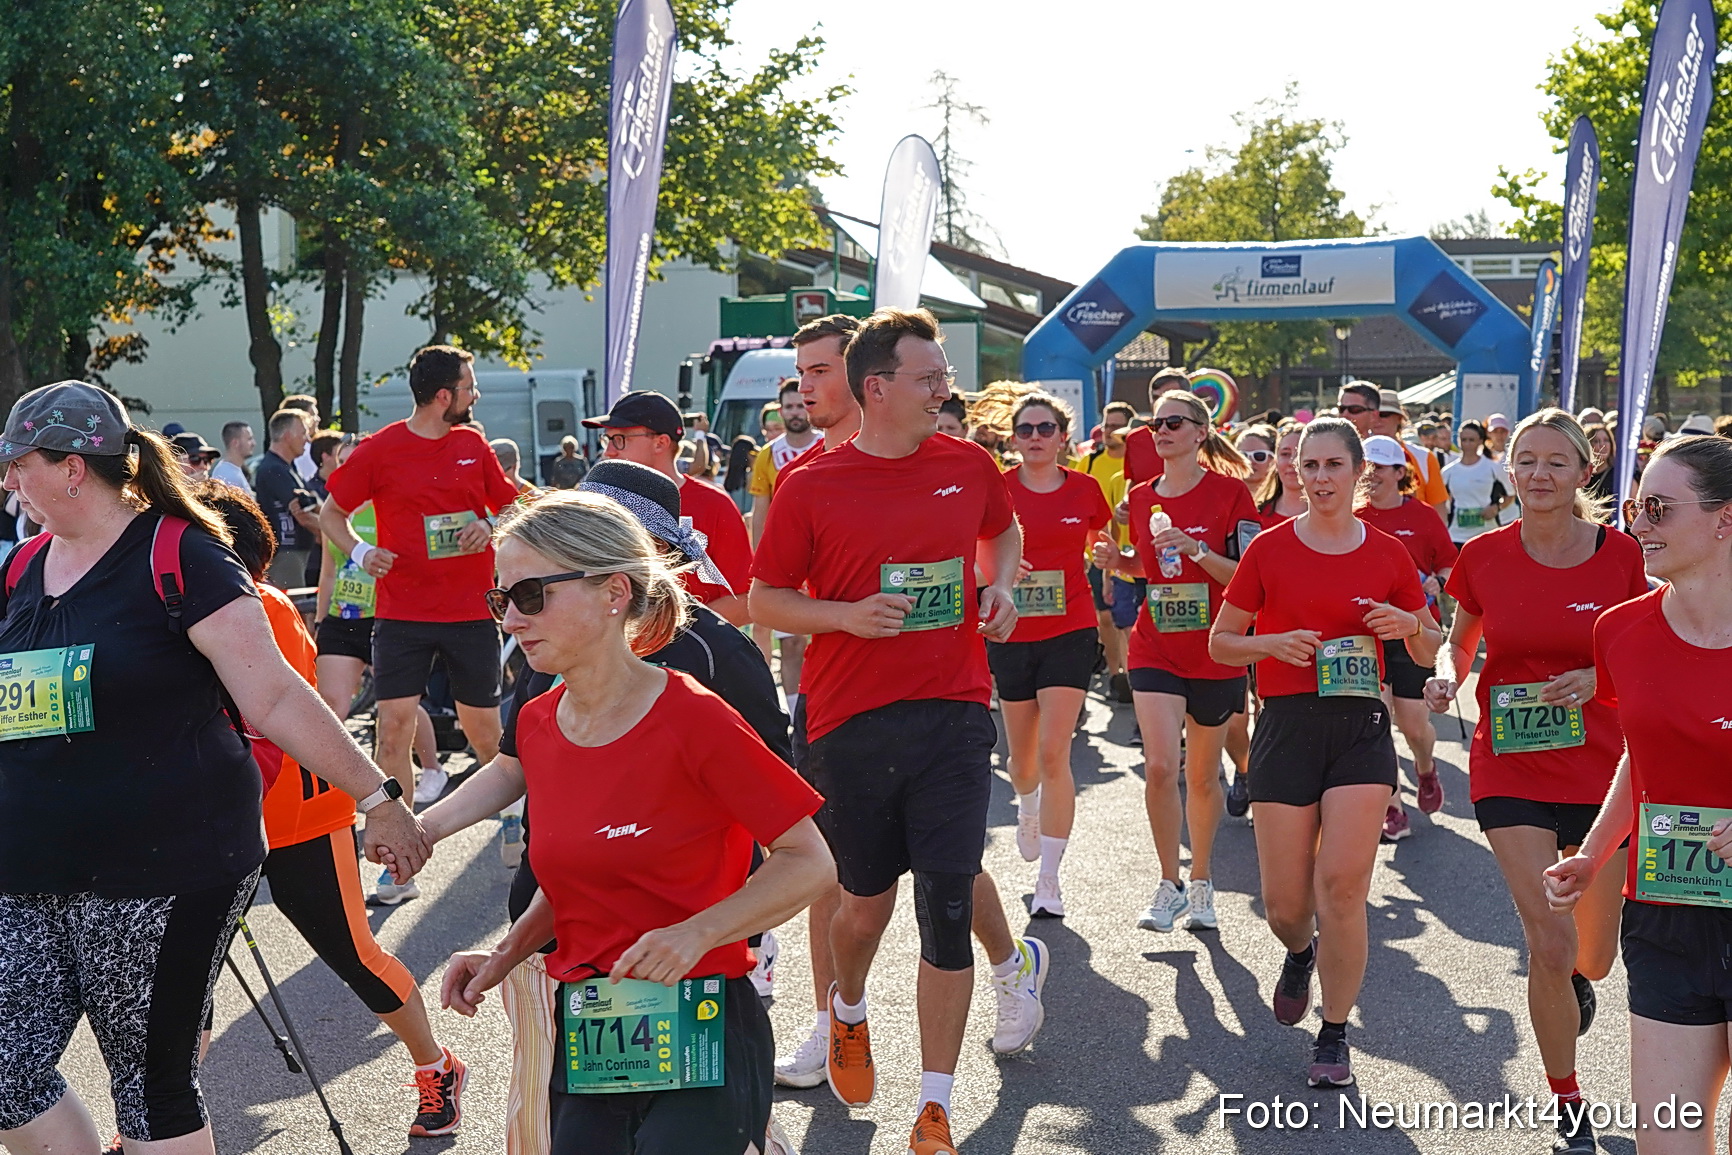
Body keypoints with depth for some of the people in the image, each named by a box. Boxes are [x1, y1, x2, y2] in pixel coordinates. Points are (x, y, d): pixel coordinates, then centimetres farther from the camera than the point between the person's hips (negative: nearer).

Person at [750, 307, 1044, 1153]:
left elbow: (1003, 531, 26)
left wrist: (1002, 588, 6)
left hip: (953, 711, 1)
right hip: (851, 720, -1)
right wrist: (848, 615, -15)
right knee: (868, 895, 11)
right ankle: (847, 1009, 47)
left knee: (946, 901, -4)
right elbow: (765, 600, 1)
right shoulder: (810, 485, -5)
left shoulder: (969, 466, 4)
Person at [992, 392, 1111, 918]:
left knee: (1053, 752, -10)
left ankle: (1048, 880, -2)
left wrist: (1113, 555, 1)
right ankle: (1027, 808, 52)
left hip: (1070, 632, -1)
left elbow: (1103, 549, 18)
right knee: (1022, 754, 14)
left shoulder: (1084, 490, 1)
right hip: (1011, 634, 1)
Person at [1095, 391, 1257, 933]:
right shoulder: (1142, 497, 6)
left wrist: (1195, 548, -23)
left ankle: (1201, 884, 28)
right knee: (1160, 766, -13)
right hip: (1156, 650, 2)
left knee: (1203, 777, 10)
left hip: (1215, 653, -2)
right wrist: (1117, 560, 1)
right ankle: (1169, 884, 4)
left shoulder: (1229, 491, -7)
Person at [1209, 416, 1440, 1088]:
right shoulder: (1269, 549, 1)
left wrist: (1410, 627, -9)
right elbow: (1220, 642, 7)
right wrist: (1274, 643, -12)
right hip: (1287, 728, 0)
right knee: (1284, 902, 2)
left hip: (1361, 729, 0)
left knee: (1341, 884, -11)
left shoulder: (1387, 554, 5)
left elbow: (1429, 654, 14)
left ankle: (1335, 1035, 7)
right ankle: (1300, 952, 41)